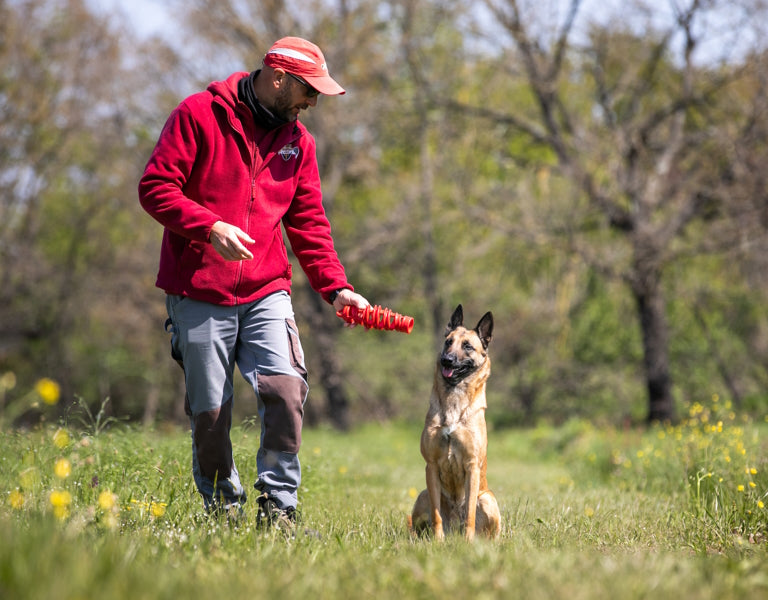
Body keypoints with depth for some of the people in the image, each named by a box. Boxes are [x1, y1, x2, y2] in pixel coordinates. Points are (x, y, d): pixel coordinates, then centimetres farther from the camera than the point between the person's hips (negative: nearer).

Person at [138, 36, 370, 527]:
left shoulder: (298, 140, 12)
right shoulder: (199, 116, -5)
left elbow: (308, 223, 15)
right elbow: (156, 187, -9)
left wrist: (335, 286, 3)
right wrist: (210, 227, -23)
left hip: (267, 293, 4)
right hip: (199, 293, -3)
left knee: (286, 389, -16)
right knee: (210, 411, 2)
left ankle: (279, 504, -6)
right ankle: (224, 510, 17)